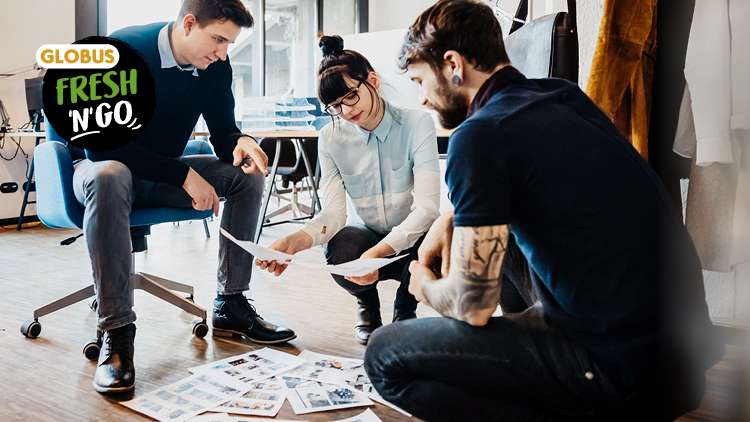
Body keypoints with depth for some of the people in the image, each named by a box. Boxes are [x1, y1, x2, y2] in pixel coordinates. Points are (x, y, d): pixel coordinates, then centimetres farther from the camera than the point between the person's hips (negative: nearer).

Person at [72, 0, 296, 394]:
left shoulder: (216, 66, -6)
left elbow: (222, 129, 0)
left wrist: (241, 142, -27)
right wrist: (183, 175, -32)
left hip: (163, 173, 6)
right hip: (103, 165, -5)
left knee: (247, 175, -12)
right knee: (109, 177, -40)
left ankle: (229, 305, -6)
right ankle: (116, 331, -36)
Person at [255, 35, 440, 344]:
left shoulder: (417, 124, -16)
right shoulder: (331, 138, -6)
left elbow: (426, 206, -25)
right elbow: (333, 214, -14)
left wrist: (378, 252, -40)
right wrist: (294, 241, -37)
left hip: (410, 240, -1)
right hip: (368, 235, 2)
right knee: (339, 248, -34)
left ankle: (405, 307, 3)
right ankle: (367, 303, 6)